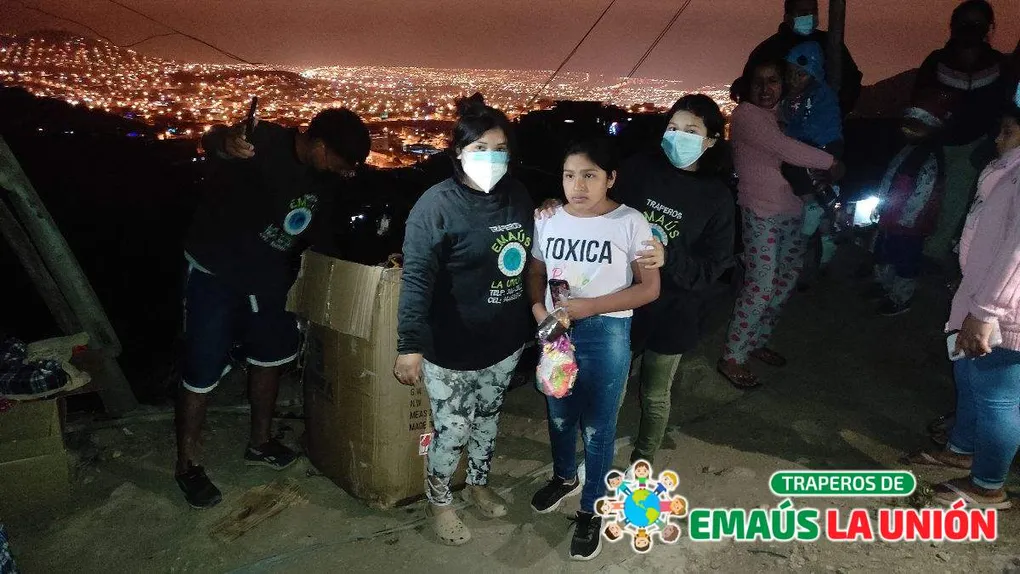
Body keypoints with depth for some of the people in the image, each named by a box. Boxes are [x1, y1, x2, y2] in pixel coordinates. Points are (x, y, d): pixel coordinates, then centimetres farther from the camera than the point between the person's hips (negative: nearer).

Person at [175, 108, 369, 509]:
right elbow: (211, 141, -39)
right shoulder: (265, 142, -24)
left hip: (271, 276, 7)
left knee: (271, 356, 19)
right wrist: (226, 142, -63)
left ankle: (260, 443, 40)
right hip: (216, 273, -7)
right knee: (202, 373, 1)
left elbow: (321, 231, 6)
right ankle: (186, 465, 21)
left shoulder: (327, 180, -4)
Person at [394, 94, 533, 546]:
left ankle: (479, 483, 48)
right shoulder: (437, 204, -18)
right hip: (452, 348, -6)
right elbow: (417, 279, -22)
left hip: (505, 340, 6)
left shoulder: (518, 195, 1)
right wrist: (410, 345, -26)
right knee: (452, 430, 8)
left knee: (488, 418, 23)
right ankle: (438, 501, 35)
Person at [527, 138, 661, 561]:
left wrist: (590, 306, -19)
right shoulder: (548, 219, -2)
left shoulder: (630, 223, -13)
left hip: (606, 336, -4)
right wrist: (539, 308, -11)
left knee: (597, 427, 8)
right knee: (559, 416, 22)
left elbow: (649, 287, -11)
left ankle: (591, 510, 29)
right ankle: (564, 477, 50)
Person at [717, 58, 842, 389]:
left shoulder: (779, 113, 18)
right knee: (760, 287, -10)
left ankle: (758, 343, 27)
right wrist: (831, 163, -8)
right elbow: (784, 148, -17)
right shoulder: (746, 114, -9)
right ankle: (732, 358, 0)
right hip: (762, 213, -9)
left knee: (786, 280, 13)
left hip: (790, 211, 9)